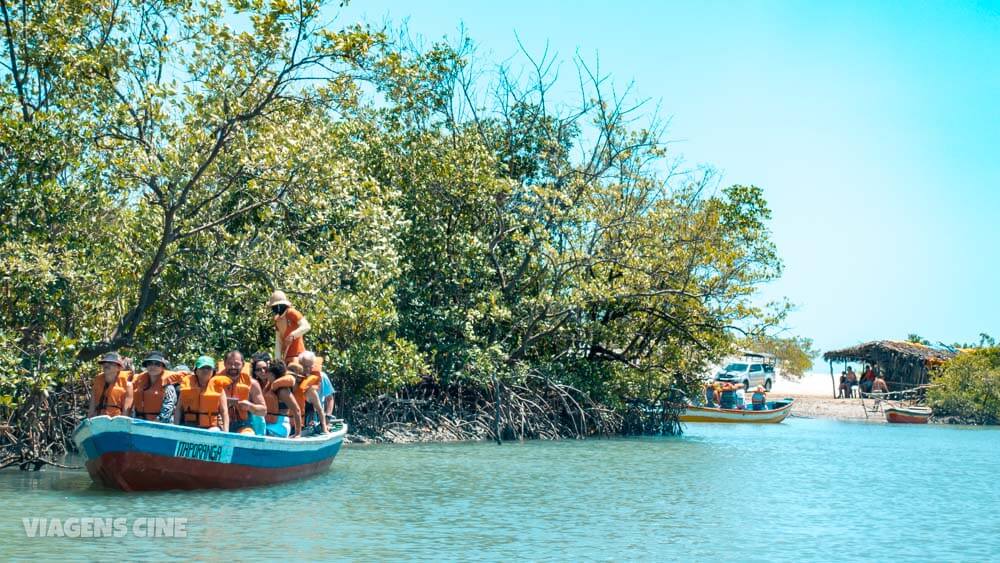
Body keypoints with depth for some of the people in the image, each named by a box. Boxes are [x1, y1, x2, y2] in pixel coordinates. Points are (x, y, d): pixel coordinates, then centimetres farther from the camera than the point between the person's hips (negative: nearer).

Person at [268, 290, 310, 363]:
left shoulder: (291, 313, -9)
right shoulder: (277, 319, 12)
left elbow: (306, 326, -19)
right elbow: (278, 340, 12)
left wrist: (293, 335, -32)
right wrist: (277, 357, 3)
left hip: (297, 354, -7)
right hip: (285, 355, 8)